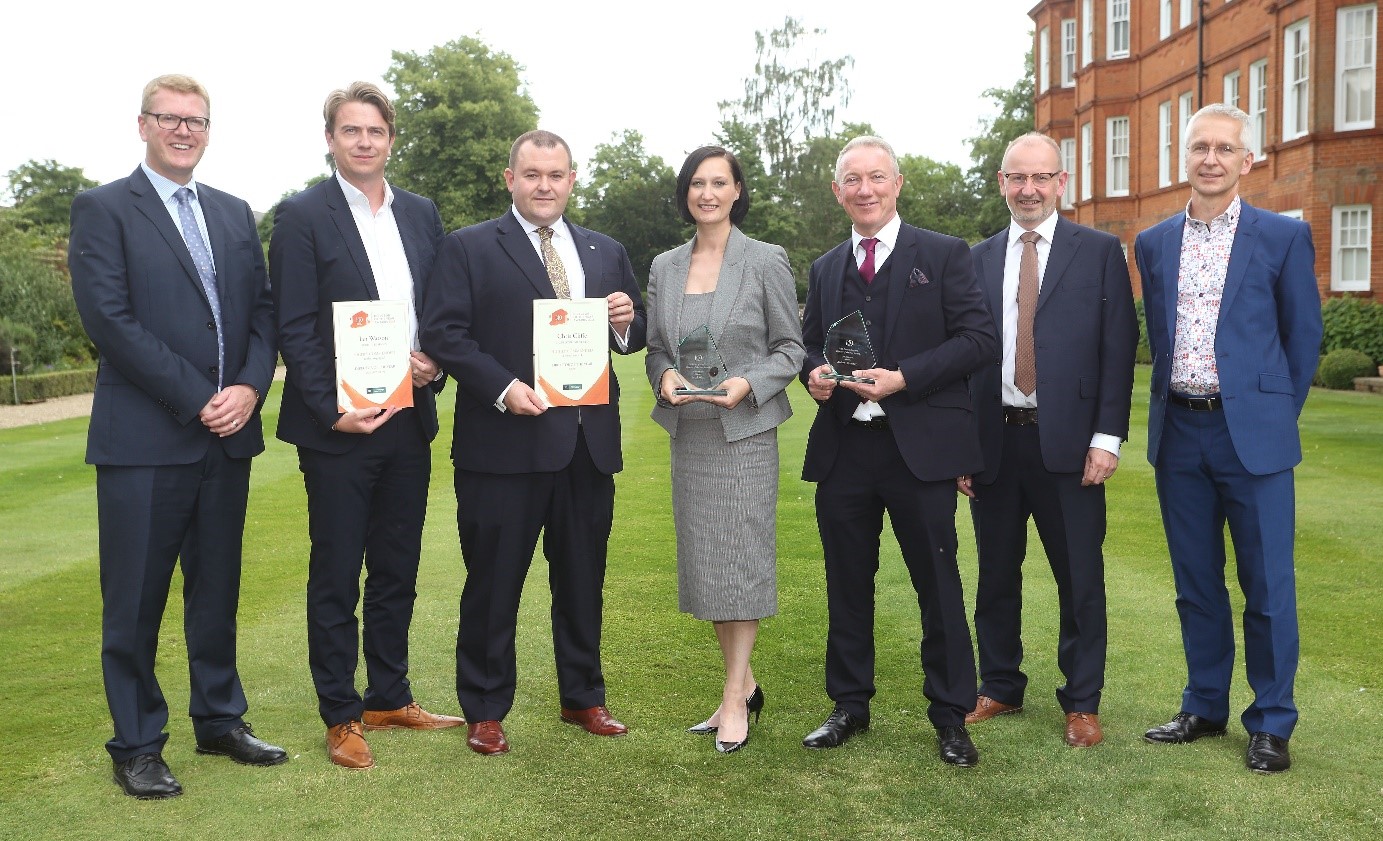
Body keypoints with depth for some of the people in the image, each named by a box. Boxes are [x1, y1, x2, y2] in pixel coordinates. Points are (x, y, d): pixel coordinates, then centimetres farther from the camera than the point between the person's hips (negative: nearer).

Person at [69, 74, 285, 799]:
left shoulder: (234, 214, 15)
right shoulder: (102, 209, -1)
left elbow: (262, 309, 10)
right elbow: (110, 319, -11)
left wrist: (249, 387, -8)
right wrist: (197, 400, -14)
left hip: (228, 436, 5)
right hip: (144, 439, -5)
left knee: (217, 592, 14)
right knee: (134, 602, 4)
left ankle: (220, 720, 28)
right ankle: (136, 746, 18)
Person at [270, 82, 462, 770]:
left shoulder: (421, 215, 11)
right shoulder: (302, 215, -4)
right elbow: (294, 329, -8)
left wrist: (435, 365, -5)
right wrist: (332, 411, -15)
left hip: (410, 421, 5)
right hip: (339, 426, -5)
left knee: (397, 571, 14)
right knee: (335, 578, 5)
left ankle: (390, 697, 28)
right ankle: (341, 716, 17)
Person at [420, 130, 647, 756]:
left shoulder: (606, 253, 15)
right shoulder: (468, 248, 1)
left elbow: (632, 338, 19)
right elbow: (443, 333, -8)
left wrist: (628, 320, -5)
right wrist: (503, 388, -20)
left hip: (589, 443, 4)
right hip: (504, 443, -4)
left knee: (582, 580, 15)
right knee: (493, 582, 6)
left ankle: (583, 697, 31)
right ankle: (484, 710, 20)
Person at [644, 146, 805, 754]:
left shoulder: (766, 261, -3)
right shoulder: (664, 267, 9)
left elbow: (791, 347, -1)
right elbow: (655, 348, 14)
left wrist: (749, 384, -17)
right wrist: (665, 376, -8)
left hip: (745, 430, -5)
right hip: (688, 431, 5)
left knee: (741, 558, -2)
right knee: (703, 561, 8)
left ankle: (734, 700, 9)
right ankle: (744, 684, 24)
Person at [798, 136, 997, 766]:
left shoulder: (943, 255, 0)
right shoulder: (825, 269, 15)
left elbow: (978, 338, -7)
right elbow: (809, 343, 21)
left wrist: (903, 377, -17)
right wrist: (813, 372, -3)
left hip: (920, 447, -4)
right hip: (842, 448, 4)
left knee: (938, 584, 4)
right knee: (848, 584, 12)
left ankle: (950, 714, 18)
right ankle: (849, 704, 28)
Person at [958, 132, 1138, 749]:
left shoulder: (1100, 252, 2)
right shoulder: (977, 260, 10)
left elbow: (1119, 348, -2)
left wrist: (1107, 437, -9)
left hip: (1067, 442, -2)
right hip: (994, 440, 3)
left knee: (1080, 578, 5)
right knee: (996, 574, 13)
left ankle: (1081, 702, 20)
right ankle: (1000, 687, 29)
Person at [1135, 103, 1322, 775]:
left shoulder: (1283, 237, -2)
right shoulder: (1153, 244, 9)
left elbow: (1303, 337, 3)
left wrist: (1275, 414, 5)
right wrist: (1172, 402, 13)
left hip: (1252, 433, -3)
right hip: (1178, 433, 4)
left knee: (1267, 586, 3)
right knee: (1196, 583, 13)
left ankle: (1271, 724, 17)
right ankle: (1204, 707, 26)